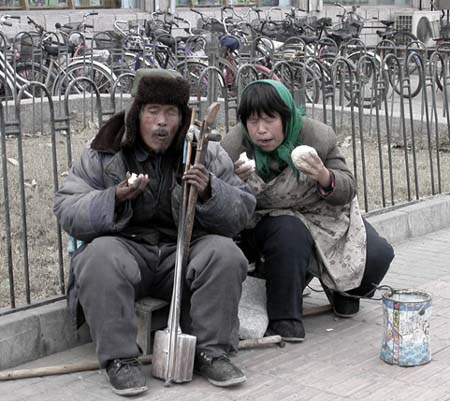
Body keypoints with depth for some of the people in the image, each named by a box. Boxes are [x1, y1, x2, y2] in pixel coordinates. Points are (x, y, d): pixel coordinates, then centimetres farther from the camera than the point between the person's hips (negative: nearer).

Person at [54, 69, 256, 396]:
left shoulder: (207, 153, 3)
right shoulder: (102, 154, 0)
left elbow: (242, 212, 1)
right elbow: (67, 211, -5)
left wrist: (210, 194, -20)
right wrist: (114, 199, -24)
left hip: (184, 251, 1)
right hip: (125, 247, -1)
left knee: (225, 253, -26)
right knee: (101, 256, -33)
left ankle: (211, 352, -14)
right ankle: (120, 358, -23)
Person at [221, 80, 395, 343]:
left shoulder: (318, 137, -18)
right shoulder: (233, 148, -20)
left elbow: (348, 189, -10)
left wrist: (325, 178, -34)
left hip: (325, 216, 3)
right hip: (268, 221, -2)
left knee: (377, 255, -14)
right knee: (288, 233, -38)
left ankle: (342, 289, 21)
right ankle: (285, 320, -22)